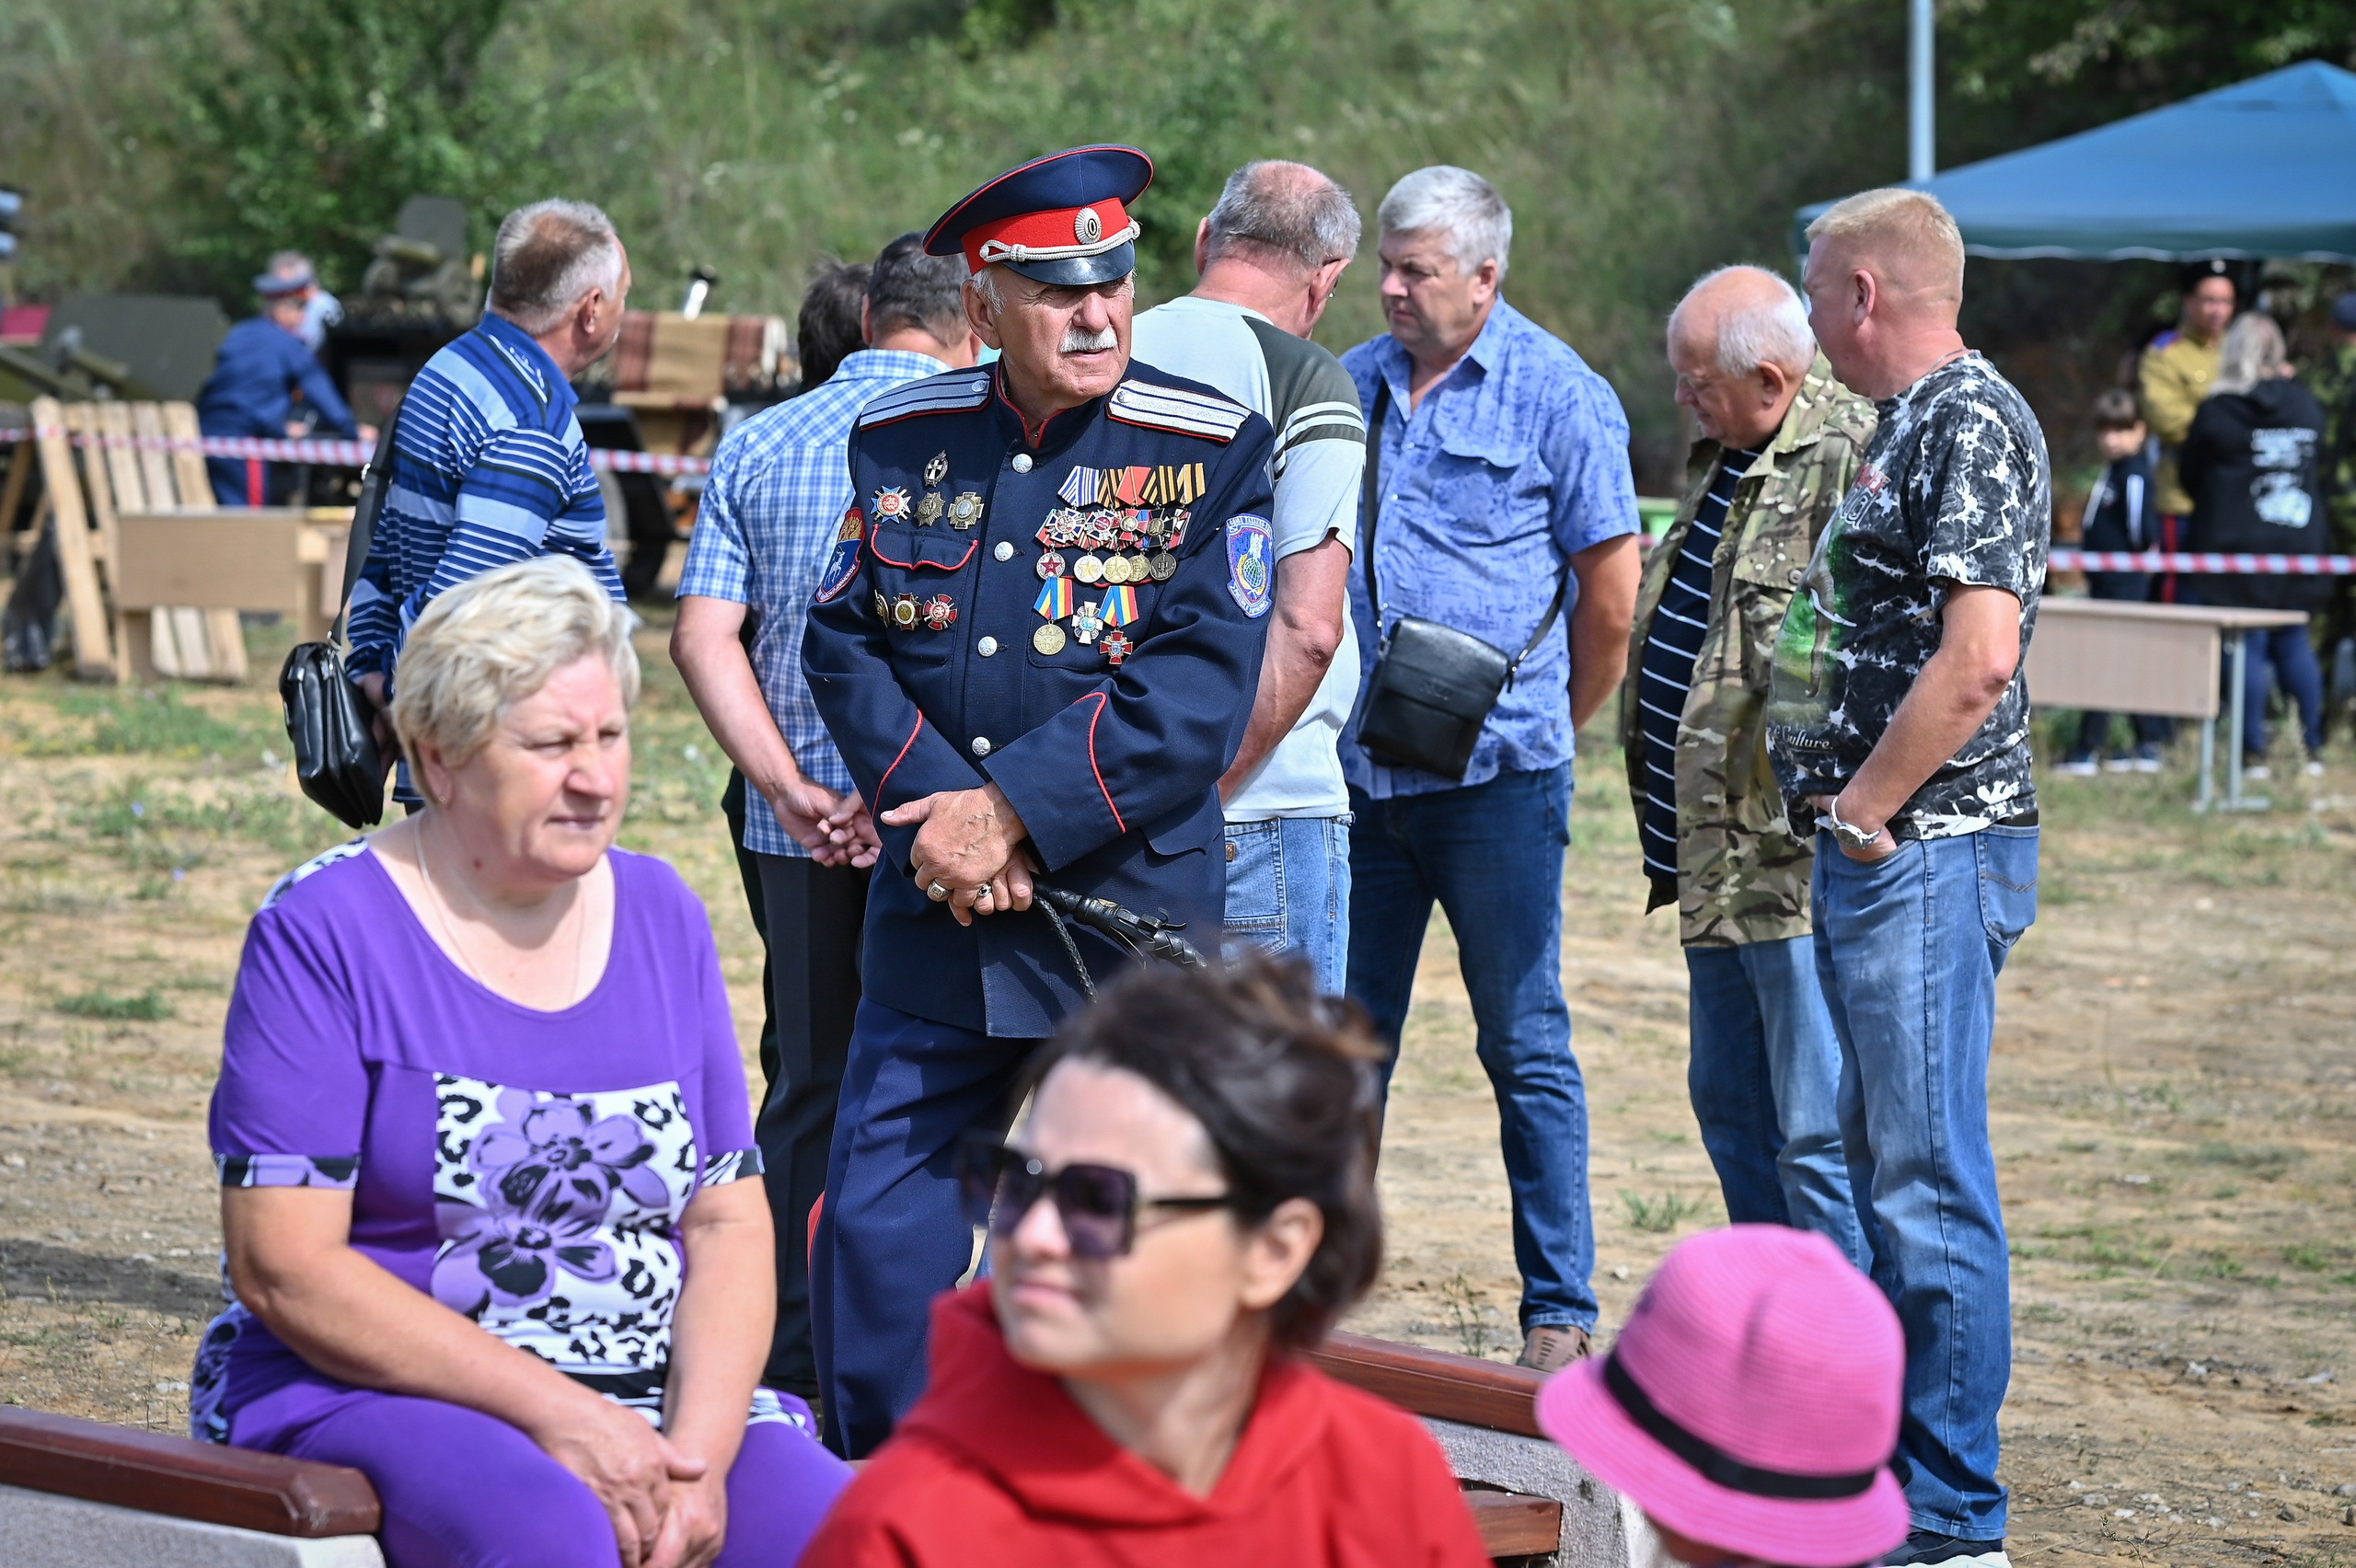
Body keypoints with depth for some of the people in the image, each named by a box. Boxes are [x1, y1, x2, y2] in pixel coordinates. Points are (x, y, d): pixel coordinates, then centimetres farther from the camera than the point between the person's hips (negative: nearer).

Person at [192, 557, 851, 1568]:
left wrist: (700, 1449, -11)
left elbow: (729, 1225, 8)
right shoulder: (321, 932, -5)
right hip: (366, 1397, -4)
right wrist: (551, 1412, -18)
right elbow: (281, 1267, -11)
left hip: (649, 1398, 4)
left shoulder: (661, 917, 11)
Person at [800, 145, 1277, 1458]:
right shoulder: (903, 440, 7)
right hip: (933, 916, 3)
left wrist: (1016, 810, -16)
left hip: (1132, 916, -3)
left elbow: (1199, 689, -12)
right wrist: (932, 811, -12)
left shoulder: (1212, 449, -4)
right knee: (876, 1223, 1)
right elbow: (845, 643, 4)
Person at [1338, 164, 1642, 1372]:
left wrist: (1542, 730, 8)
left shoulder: (1558, 397, -4)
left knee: (1527, 1049, 1)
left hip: (1493, 776, -4)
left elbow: (1612, 595, -1)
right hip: (1356, 773, 5)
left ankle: (1560, 1313, 6)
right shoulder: (1349, 388, 11)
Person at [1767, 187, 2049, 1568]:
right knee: (1888, 1168, 17)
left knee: (1931, 1184, -8)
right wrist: (1844, 815, 15)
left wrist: (1865, 812, -16)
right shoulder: (1913, 424, 18)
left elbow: (1978, 659, -23)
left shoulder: (1971, 423, -14)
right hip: (1883, 852, 11)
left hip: (1928, 850, -11)